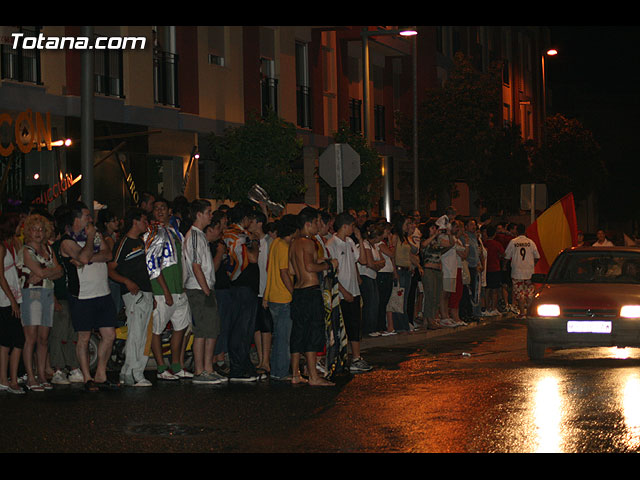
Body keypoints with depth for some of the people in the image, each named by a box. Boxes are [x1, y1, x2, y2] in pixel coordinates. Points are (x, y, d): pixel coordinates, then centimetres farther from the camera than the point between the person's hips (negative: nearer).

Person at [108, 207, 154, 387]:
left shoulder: (142, 241, 19)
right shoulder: (123, 243, -5)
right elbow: (110, 269, -10)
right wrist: (127, 282, -23)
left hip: (147, 293, 8)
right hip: (133, 293, -8)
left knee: (143, 336, 6)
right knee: (135, 333, -12)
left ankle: (126, 374, 11)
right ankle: (133, 375, -11)